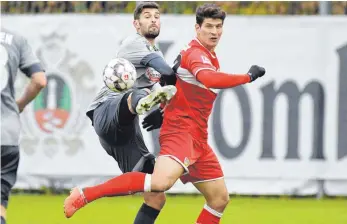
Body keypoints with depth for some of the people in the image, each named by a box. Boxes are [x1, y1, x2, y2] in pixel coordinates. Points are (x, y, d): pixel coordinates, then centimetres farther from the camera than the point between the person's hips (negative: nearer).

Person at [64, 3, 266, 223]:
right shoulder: (196, 54, -13)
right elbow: (210, 80, -35)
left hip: (197, 139, 10)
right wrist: (248, 76, -27)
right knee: (161, 182, -34)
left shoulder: (209, 57, 18)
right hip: (180, 131, -10)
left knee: (220, 199, 11)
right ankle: (85, 195, -26)